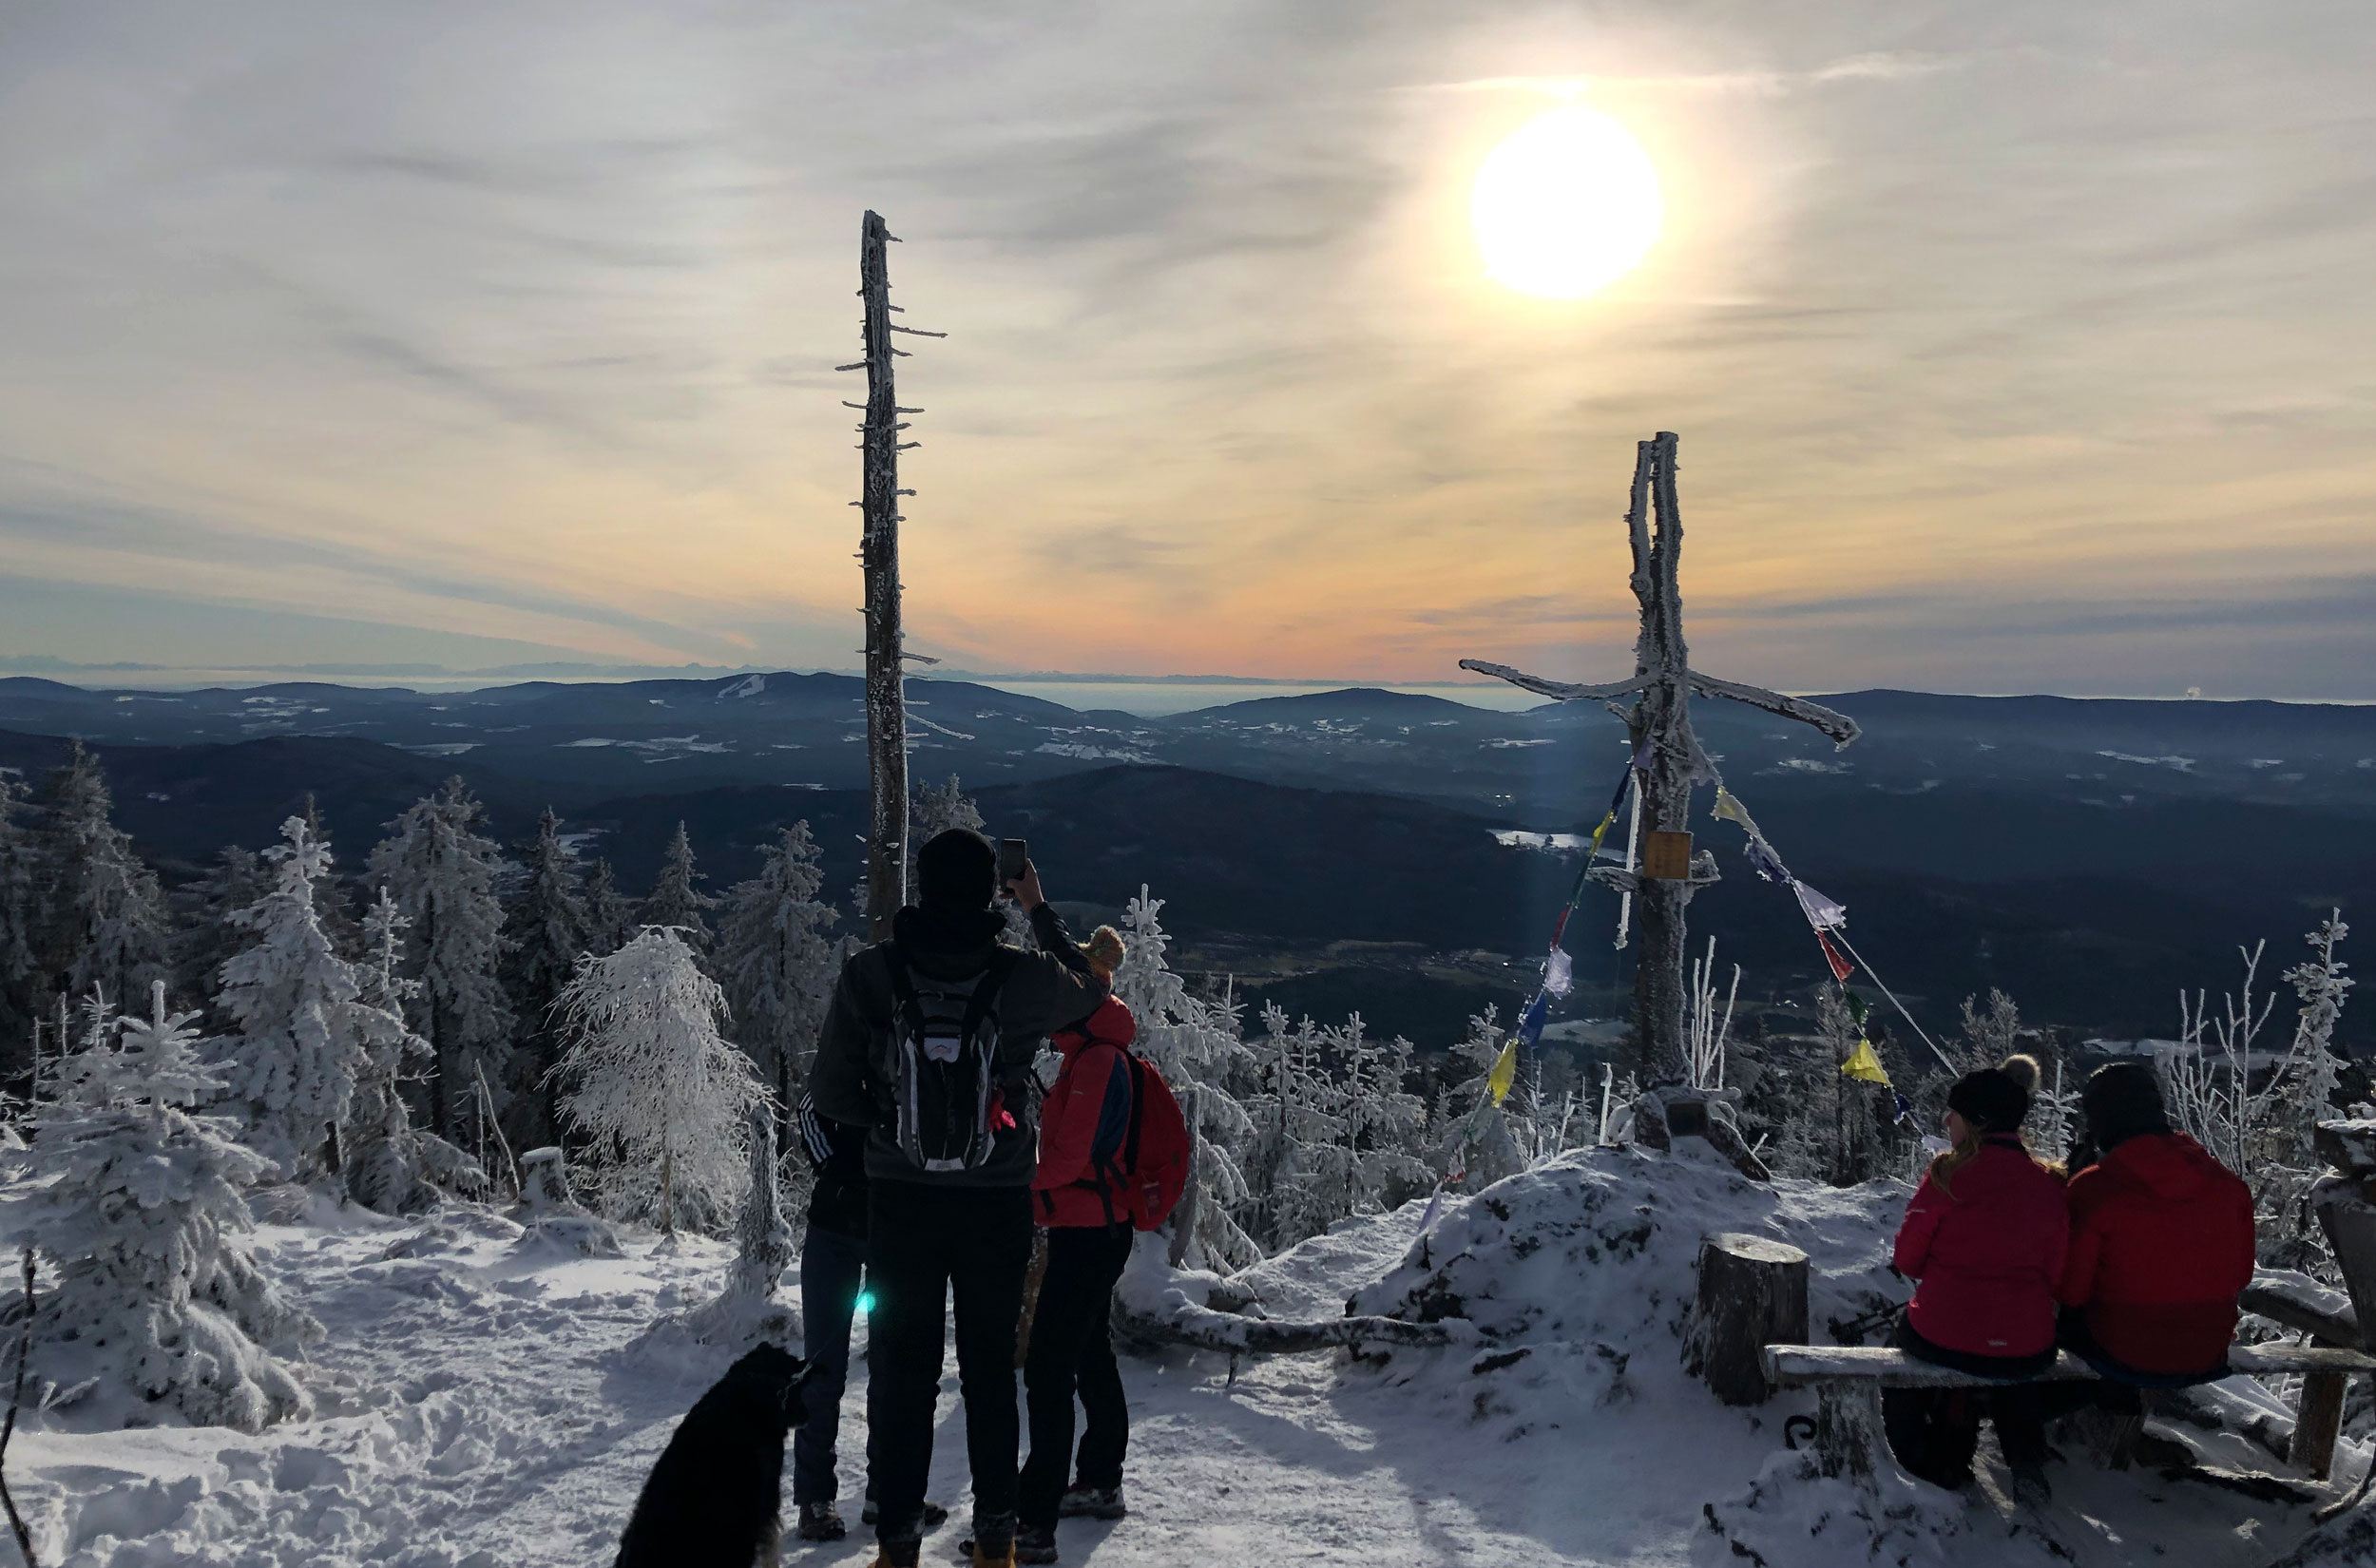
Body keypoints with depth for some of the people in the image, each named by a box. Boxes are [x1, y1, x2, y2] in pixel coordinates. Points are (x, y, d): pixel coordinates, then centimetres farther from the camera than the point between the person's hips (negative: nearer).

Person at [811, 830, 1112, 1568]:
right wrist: (1041, 911, 20)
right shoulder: (1025, 977, -11)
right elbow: (1092, 988, 12)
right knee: (991, 1369, 13)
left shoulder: (868, 974, -9)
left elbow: (831, 1091, -3)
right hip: (998, 1203, 0)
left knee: (901, 1370, 11)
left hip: (899, 1202, 0)